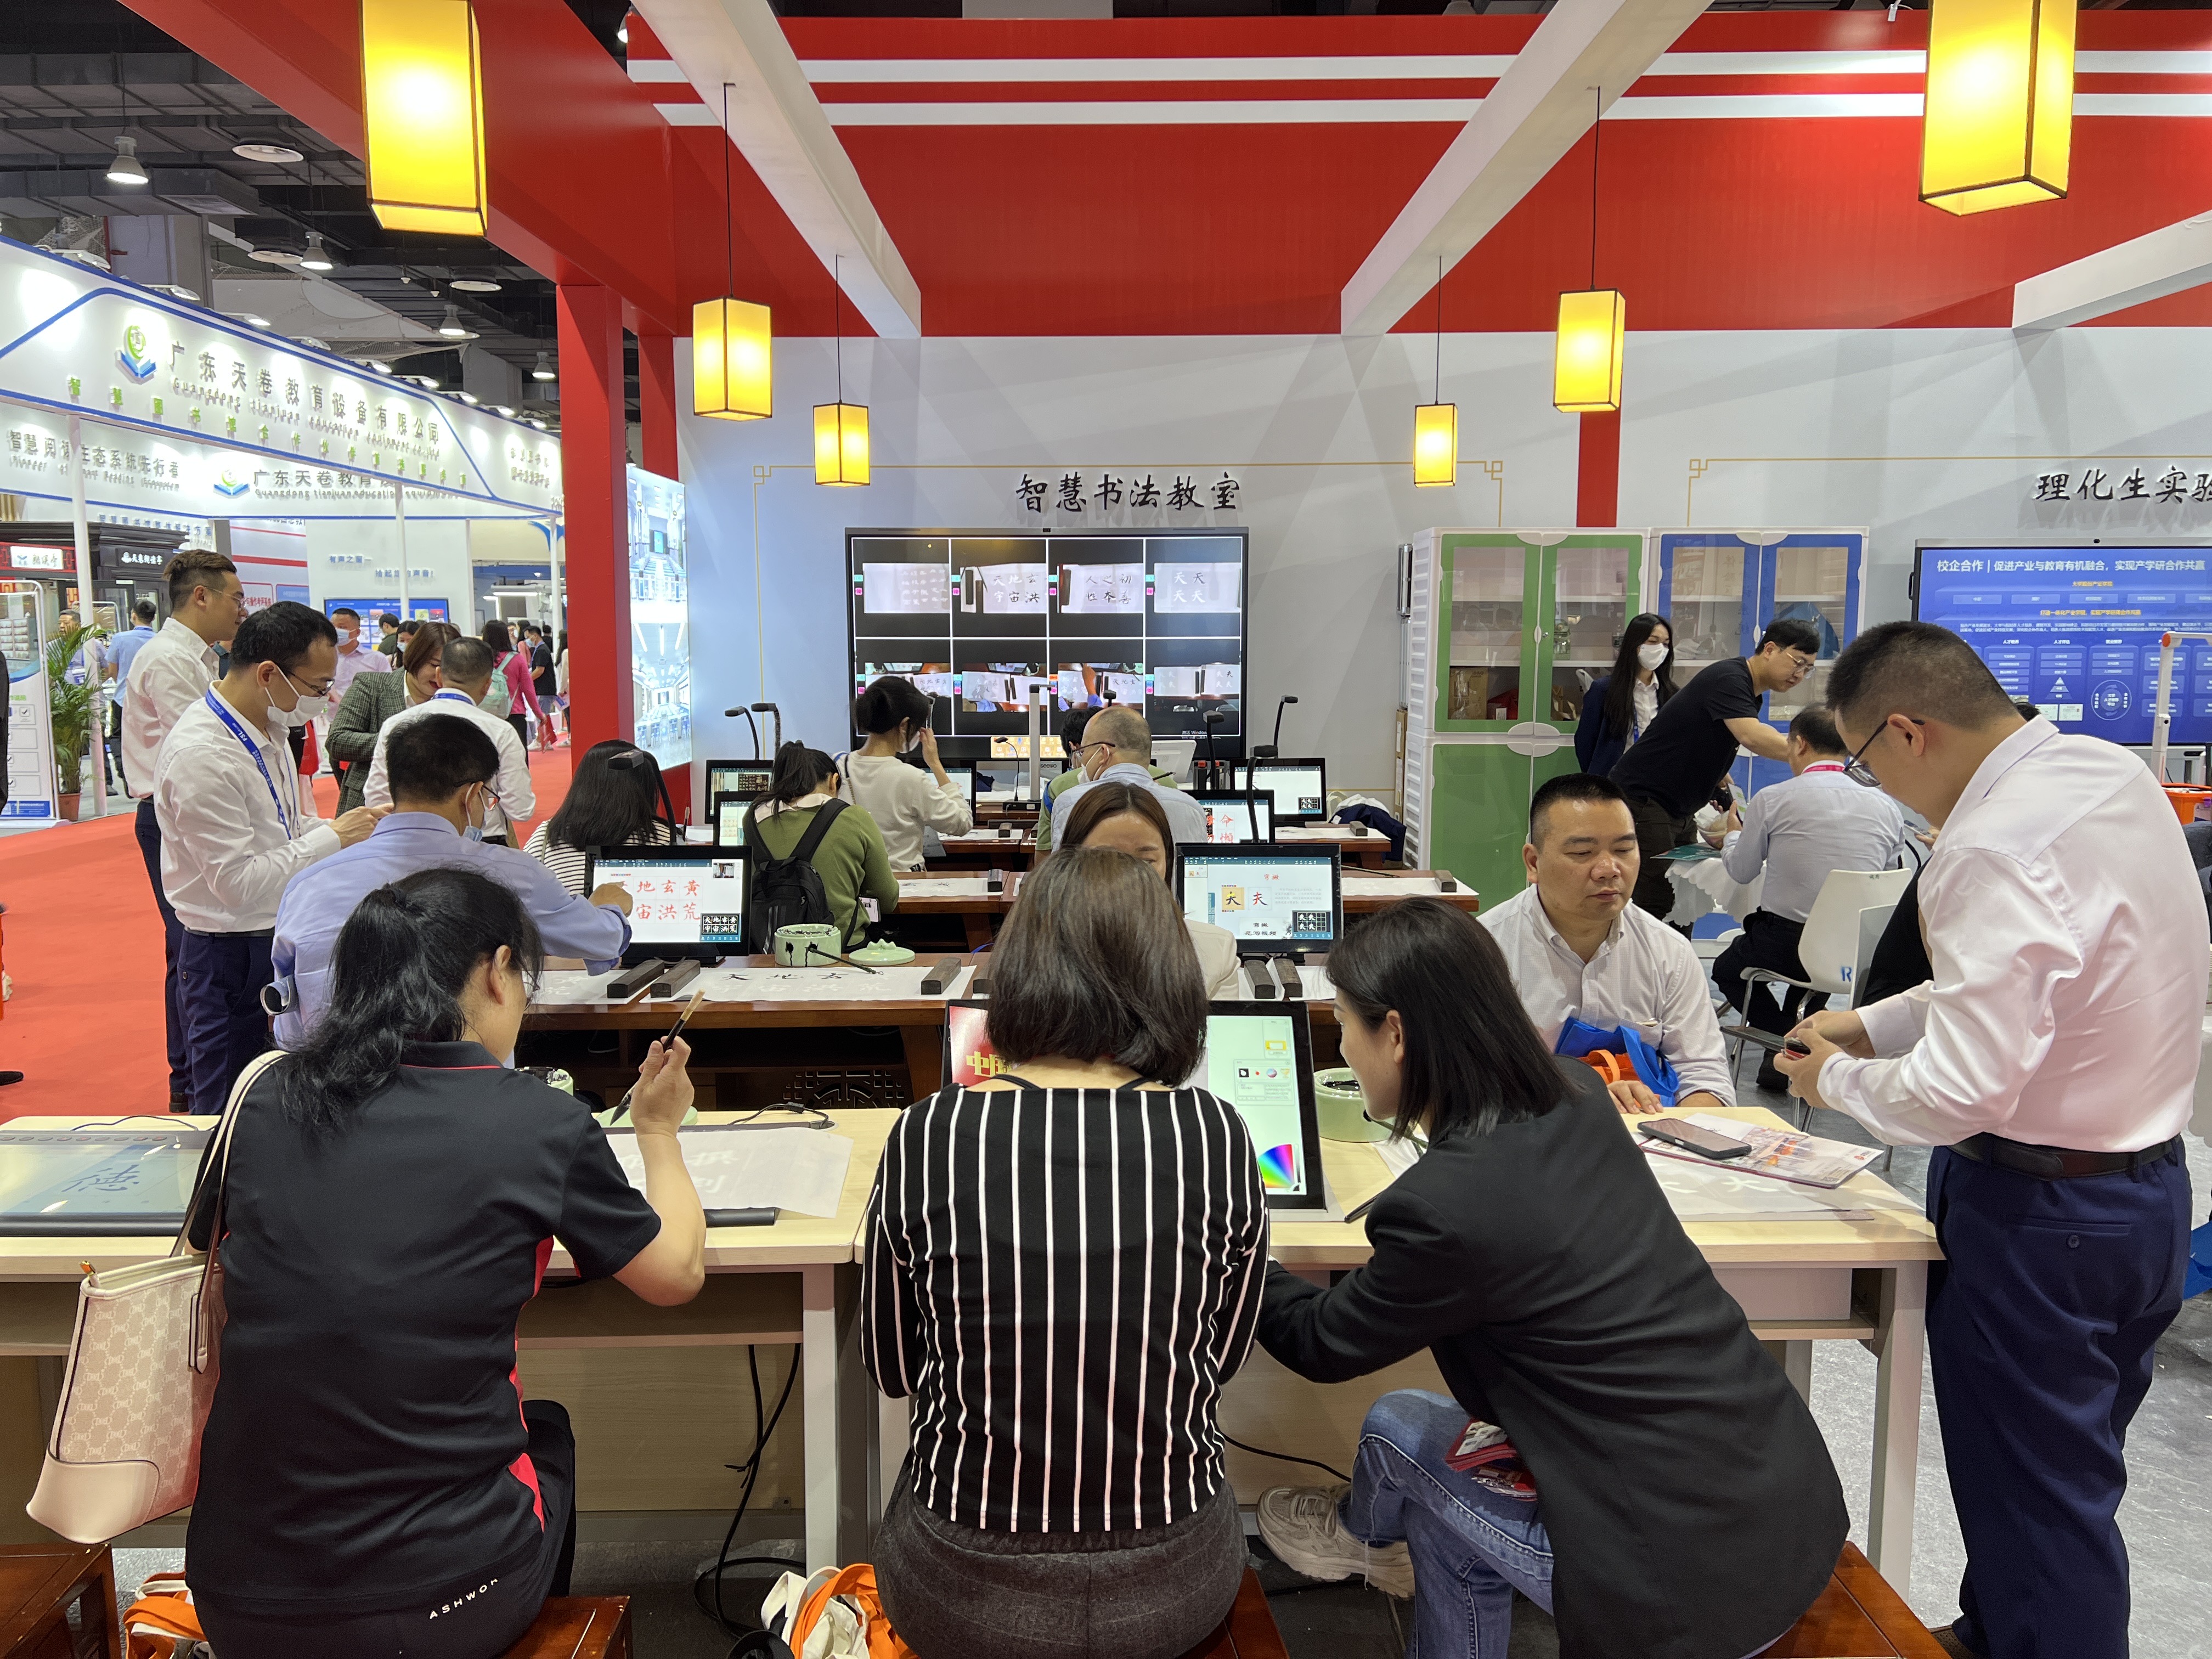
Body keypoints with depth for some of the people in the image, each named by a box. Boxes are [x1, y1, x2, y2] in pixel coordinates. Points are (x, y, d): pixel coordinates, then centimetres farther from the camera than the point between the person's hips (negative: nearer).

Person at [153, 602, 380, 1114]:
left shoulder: (267, 728, 5)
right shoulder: (202, 755, -24)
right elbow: (238, 883, -24)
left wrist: (355, 828, 1)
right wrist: (333, 838, -18)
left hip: (281, 937, 9)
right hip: (231, 958, -9)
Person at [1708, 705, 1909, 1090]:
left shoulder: (1772, 799, -8)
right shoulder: (1887, 808, 1)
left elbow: (1741, 871, 5)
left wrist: (1733, 834, 28)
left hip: (1786, 943, -4)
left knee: (1728, 969, 25)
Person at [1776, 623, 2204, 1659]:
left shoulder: (1994, 850, -28)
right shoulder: (2109, 771, 1)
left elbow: (1961, 1092, -29)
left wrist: (1838, 1081, -11)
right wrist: (1876, 1022, 10)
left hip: (2038, 1217, -10)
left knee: (2033, 1498, 9)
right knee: (2072, 1473, 25)